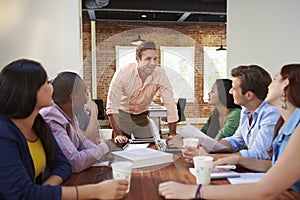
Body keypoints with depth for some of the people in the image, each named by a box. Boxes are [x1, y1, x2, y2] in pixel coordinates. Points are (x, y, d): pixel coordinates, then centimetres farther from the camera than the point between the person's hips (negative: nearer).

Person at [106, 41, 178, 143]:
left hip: (142, 116, 2)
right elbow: (112, 105, -25)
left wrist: (172, 135, -21)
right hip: (122, 115, -2)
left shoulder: (160, 75, -21)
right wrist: (118, 134, -29)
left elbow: (170, 105, -18)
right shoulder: (122, 73, -26)